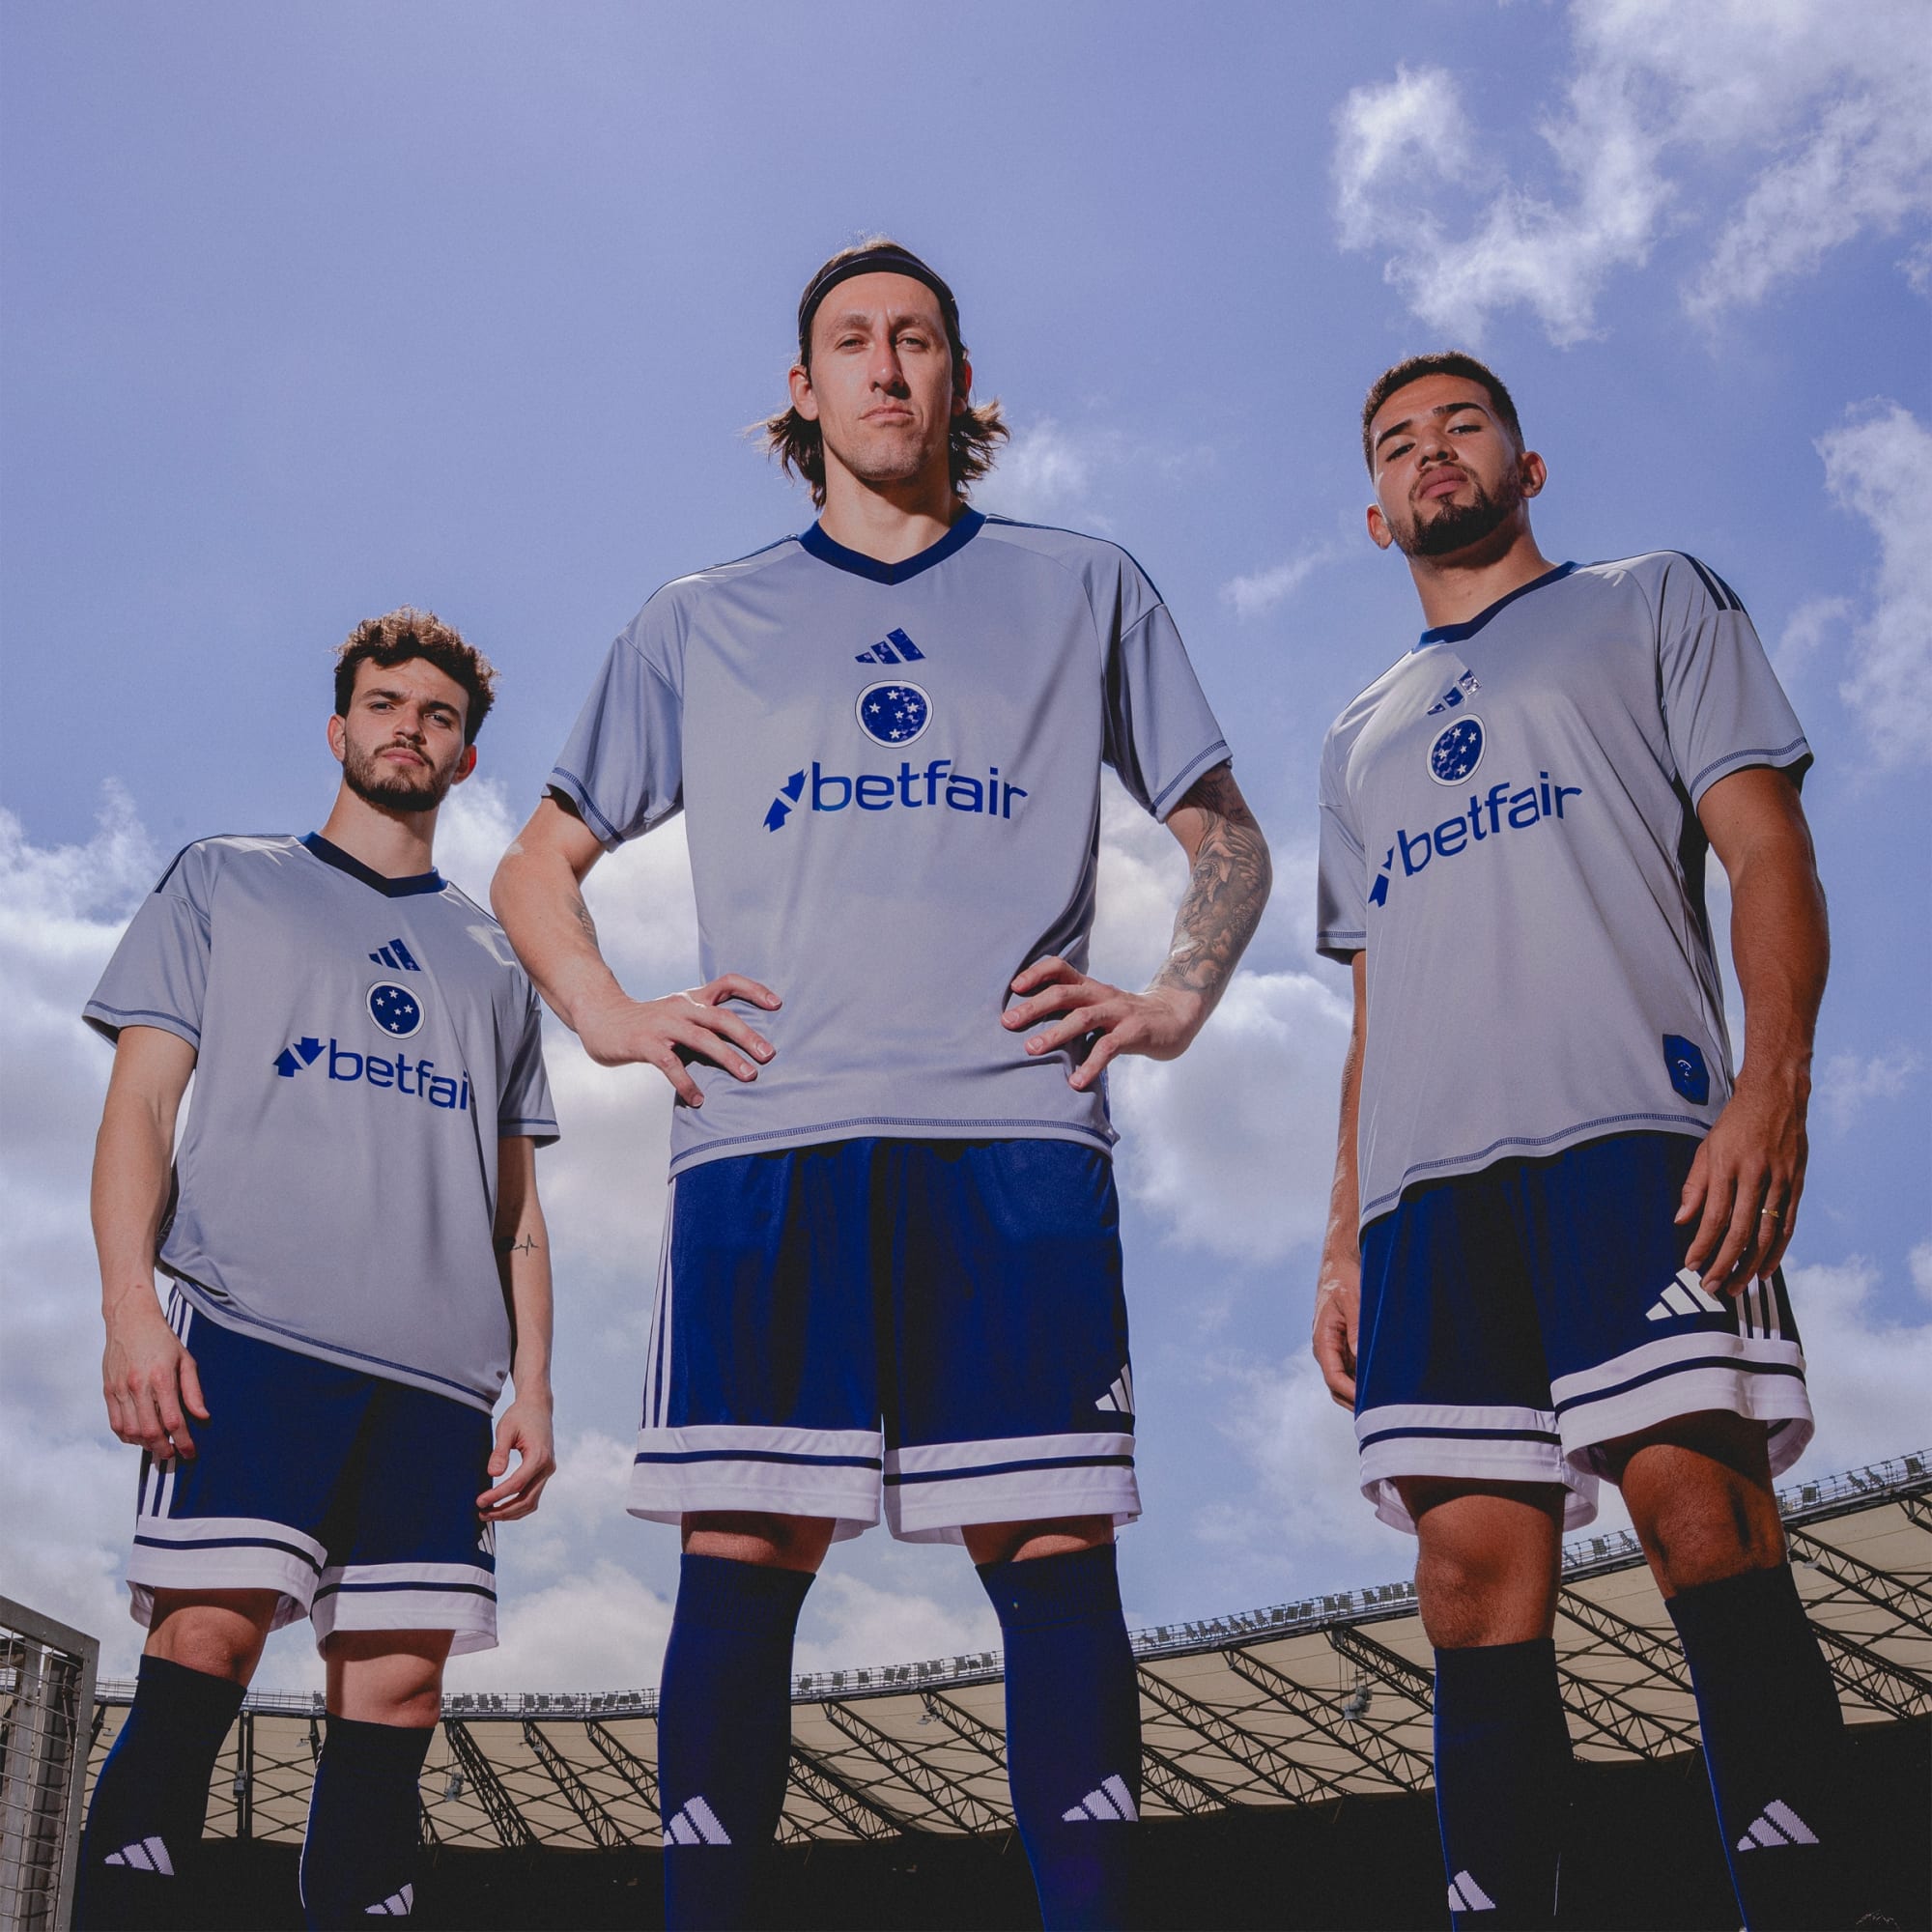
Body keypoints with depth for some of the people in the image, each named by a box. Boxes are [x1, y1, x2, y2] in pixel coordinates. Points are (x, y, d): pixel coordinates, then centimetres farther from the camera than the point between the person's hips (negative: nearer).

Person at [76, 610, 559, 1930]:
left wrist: (533, 1387, 9)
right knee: (209, 1630, -16)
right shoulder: (224, 886, 17)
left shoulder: (493, 959, 24)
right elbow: (139, 1102, 6)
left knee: (399, 1683, -2)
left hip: (438, 1373, 3)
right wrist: (131, 1307, -8)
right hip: (253, 1329, -3)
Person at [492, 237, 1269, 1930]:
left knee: (1051, 1549, -5)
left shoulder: (1085, 591, 19)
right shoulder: (699, 625, 19)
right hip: (763, 1143, 1)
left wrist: (1176, 1002, 3)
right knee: (741, 1558, -3)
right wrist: (612, 1019, 5)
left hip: (1017, 1138, 0)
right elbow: (539, 865, 23)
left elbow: (1227, 838, 21)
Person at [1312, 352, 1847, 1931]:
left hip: (1629, 1127, -4)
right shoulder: (1361, 738, 31)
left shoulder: (1657, 603, 19)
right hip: (1427, 1180, 4)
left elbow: (1768, 853, 5)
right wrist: (1344, 1238, 14)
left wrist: (1773, 1081, -13)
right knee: (1476, 1577, -4)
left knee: (1700, 1509, -18)